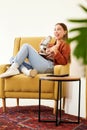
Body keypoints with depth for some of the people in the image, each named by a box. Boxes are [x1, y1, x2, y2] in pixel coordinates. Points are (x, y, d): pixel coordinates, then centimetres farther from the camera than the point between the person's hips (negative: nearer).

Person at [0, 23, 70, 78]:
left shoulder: (65, 45, 11)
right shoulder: (51, 44, 31)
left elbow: (64, 62, -4)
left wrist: (55, 51, -15)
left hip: (49, 66, -8)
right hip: (41, 67, 8)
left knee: (26, 46, -13)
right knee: (13, 59, 1)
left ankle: (13, 68, -23)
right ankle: (26, 71, -28)